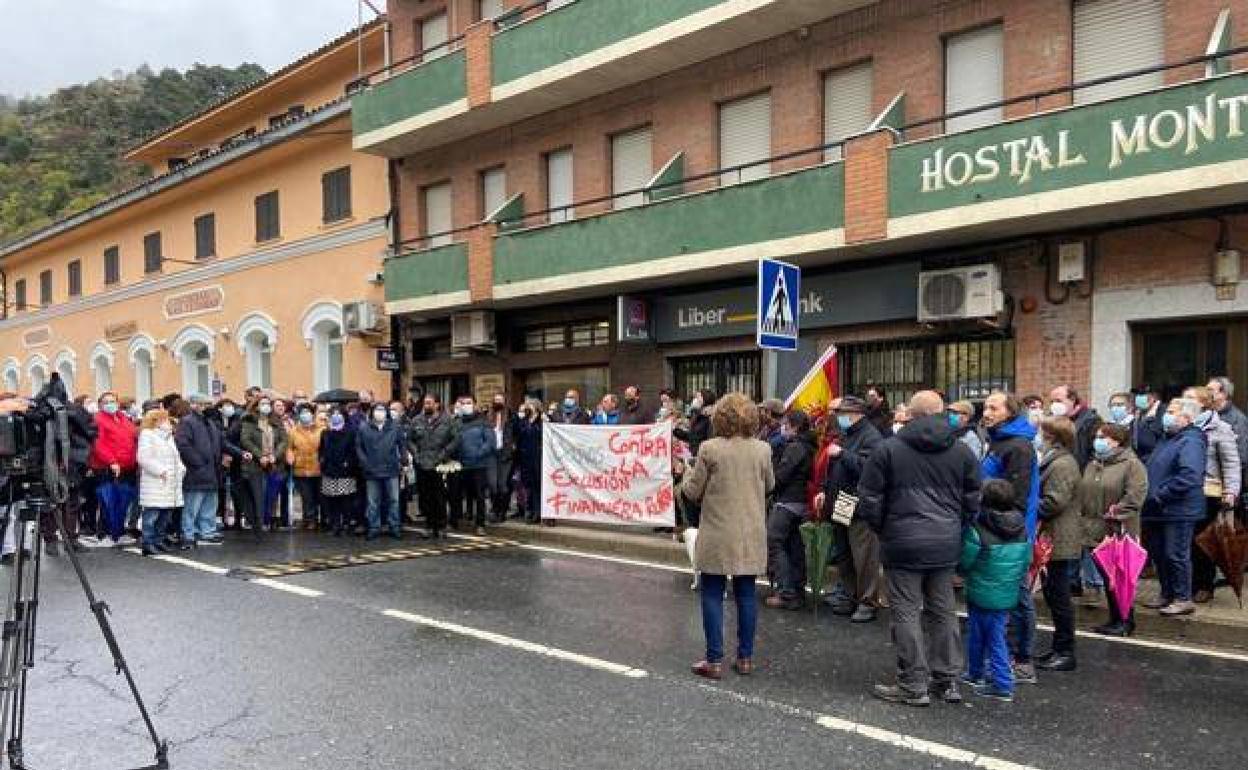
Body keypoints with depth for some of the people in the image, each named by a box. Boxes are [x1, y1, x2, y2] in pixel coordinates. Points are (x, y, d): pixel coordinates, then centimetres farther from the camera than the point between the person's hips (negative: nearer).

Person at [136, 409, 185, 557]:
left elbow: (176, 457, 27)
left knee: (165, 514, 9)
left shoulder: (169, 436, 23)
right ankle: (148, 544, -8)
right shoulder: (147, 435, -4)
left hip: (170, 484, 8)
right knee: (152, 514, -10)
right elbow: (143, 458, -15)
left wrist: (181, 468, 8)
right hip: (154, 484, -8)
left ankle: (158, 541, 17)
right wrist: (160, 470, -18)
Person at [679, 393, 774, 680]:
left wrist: (688, 476, 14)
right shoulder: (762, 450, -4)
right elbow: (770, 486, 12)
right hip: (751, 536, 3)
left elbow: (692, 492, -6)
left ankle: (714, 660, 9)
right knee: (746, 594, 12)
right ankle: (745, 658, 19)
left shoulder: (710, 449, -13)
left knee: (712, 594, 6)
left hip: (717, 536, -3)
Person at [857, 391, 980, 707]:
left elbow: (870, 500, -3)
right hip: (947, 544, 4)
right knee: (943, 610, 14)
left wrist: (883, 531, 12)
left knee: (906, 612, 2)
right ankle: (948, 680, 22)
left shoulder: (889, 448, -5)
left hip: (904, 542, -4)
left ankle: (913, 686, 6)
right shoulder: (962, 451, 6)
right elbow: (972, 502, 10)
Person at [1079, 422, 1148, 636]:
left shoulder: (1132, 464, -9)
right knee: (1107, 578, 13)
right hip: (1095, 532, 7)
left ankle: (1126, 621, 12)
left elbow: (1134, 497, -18)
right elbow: (1083, 495, 18)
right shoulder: (1092, 465, 15)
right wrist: (1082, 520, 9)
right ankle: (1115, 619, 23)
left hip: (1119, 533, -7)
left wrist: (1115, 515, -20)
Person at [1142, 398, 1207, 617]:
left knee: (1176, 555, -2)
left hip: (1178, 511, -10)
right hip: (1159, 511, 10)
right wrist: (1150, 496, 14)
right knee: (1158, 553, 15)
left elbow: (1189, 476, -28)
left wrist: (1160, 496, -24)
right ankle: (1167, 595, 27)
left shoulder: (1190, 441, -16)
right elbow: (1154, 470, 26)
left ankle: (1183, 599, 9)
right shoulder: (1169, 439, 16)